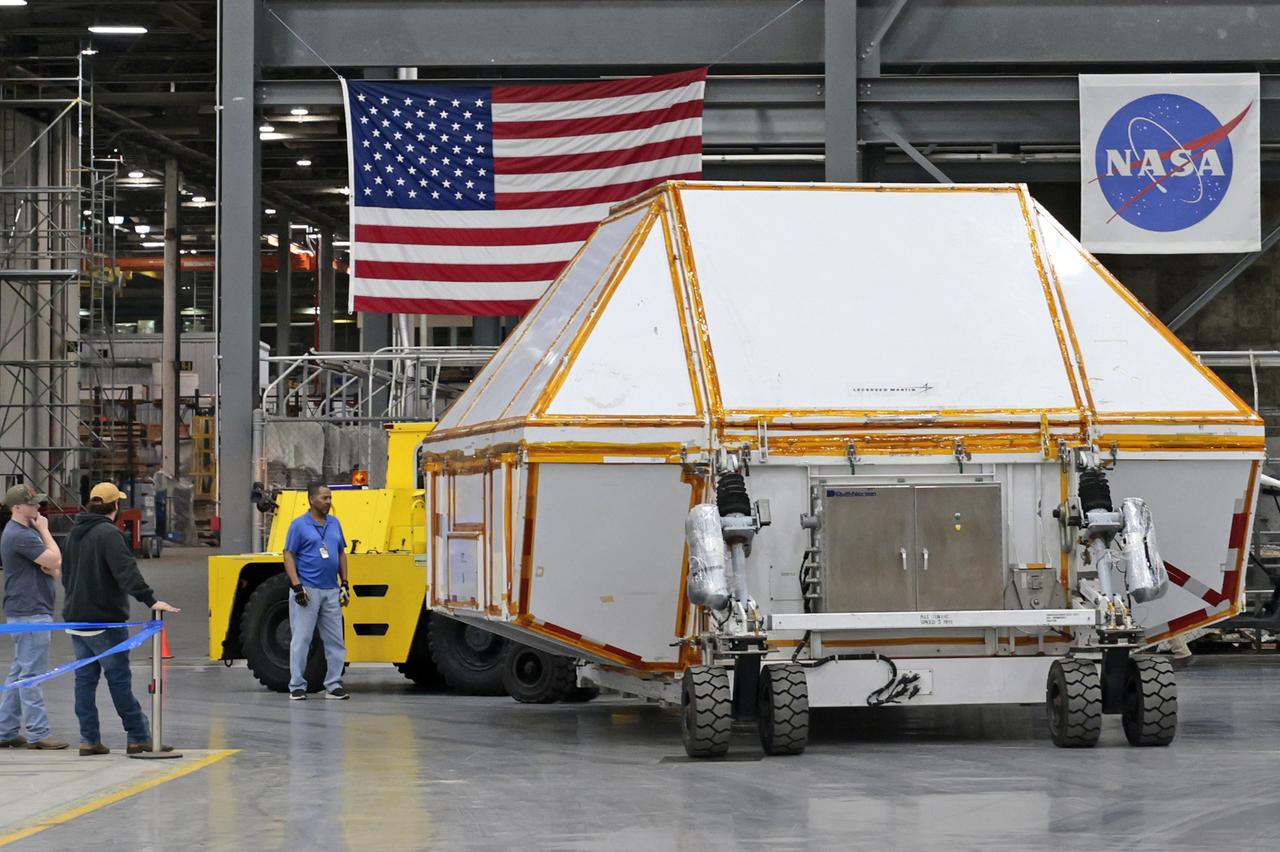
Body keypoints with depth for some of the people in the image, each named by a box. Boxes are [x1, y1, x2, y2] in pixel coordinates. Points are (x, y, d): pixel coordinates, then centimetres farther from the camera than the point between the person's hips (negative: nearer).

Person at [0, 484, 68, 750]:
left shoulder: (27, 531, 17)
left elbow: (55, 567, 16)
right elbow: (54, 560, -19)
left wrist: (50, 566, -8)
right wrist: (44, 530, -8)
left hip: (26, 611, 11)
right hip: (30, 612, -11)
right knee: (31, 674, -9)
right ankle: (38, 734, -8)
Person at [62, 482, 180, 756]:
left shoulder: (75, 533, 14)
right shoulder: (108, 534, -15)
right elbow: (126, 571, -28)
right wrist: (150, 599, -36)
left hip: (76, 618, 8)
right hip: (104, 621, -8)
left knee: (85, 678, 9)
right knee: (119, 679, -4)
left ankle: (89, 739, 8)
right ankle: (139, 737, 0)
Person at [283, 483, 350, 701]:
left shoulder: (334, 523, 12)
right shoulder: (299, 525, -4)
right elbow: (288, 556, -6)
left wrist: (345, 584, 10)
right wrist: (297, 586, -14)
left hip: (331, 591, 5)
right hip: (307, 591, -5)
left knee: (335, 640, 5)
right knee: (301, 639, -2)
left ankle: (333, 685, 11)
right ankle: (297, 686, 3)